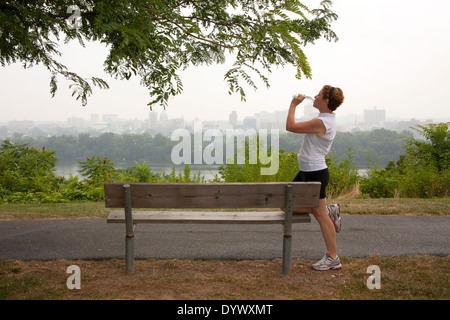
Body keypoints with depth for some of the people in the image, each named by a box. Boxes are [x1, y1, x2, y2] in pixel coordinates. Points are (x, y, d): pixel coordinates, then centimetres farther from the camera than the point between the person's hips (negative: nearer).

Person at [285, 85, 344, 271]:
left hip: (315, 174, -10)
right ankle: (329, 211, 20)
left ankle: (333, 259, 10)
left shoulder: (321, 123, -23)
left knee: (321, 217, -1)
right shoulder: (328, 119, 9)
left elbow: (290, 126, -19)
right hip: (306, 172, 10)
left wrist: (293, 105, -9)